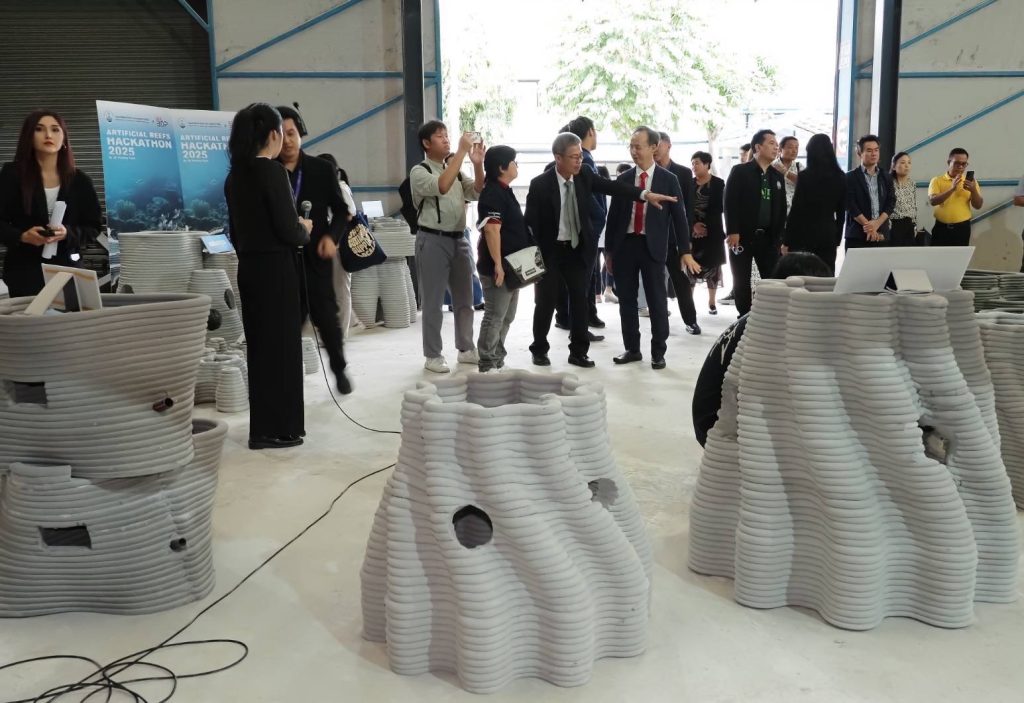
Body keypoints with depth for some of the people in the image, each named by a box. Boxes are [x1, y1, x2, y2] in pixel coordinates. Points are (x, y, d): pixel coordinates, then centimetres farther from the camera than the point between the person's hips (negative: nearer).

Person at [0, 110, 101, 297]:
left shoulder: (80, 180, 5)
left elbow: (93, 227, 5)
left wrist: (67, 233, -14)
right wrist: (22, 236, -19)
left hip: (66, 268, 1)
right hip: (24, 270, -1)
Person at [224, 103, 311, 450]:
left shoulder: (235, 175, 9)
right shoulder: (273, 172, -15)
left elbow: (235, 232, 14)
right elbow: (288, 230, -18)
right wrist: (305, 229, 1)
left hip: (249, 267, 8)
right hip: (275, 268, -8)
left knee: (259, 346, 15)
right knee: (281, 346, 1)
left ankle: (263, 425, 24)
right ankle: (277, 428, 8)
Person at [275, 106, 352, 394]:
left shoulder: (323, 169, 4)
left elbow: (341, 209, 7)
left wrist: (331, 236, -10)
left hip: (315, 256, 0)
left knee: (327, 317, 4)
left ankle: (339, 369, 26)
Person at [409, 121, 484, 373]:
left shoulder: (456, 169, 14)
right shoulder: (419, 171, -7)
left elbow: (477, 192, 4)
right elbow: (441, 186, -26)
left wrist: (478, 163, -11)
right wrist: (462, 151, -27)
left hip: (459, 239, 7)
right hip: (433, 240, -7)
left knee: (464, 298, 13)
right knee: (433, 301, 0)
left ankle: (466, 349, 25)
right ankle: (433, 355, 9)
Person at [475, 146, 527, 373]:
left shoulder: (505, 191, 15)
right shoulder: (493, 193, -16)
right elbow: (491, 230, -24)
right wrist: (497, 264, -27)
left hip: (511, 264, 10)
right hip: (497, 266, -10)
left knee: (506, 317, 16)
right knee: (495, 317, -4)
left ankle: (497, 361, 25)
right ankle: (487, 365, 3)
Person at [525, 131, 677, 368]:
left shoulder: (584, 175, -3)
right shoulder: (540, 184, -15)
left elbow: (611, 186, -11)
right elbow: (530, 221, -12)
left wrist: (645, 194, -22)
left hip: (578, 248, 4)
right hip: (549, 251, -4)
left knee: (580, 300, 6)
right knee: (546, 302, 5)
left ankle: (578, 352, 16)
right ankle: (539, 349, 22)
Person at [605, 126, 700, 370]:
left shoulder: (668, 179, 0)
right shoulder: (623, 179, 6)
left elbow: (679, 217, 0)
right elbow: (613, 215, 9)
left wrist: (685, 251, -4)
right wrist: (609, 249, 6)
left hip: (653, 246, -3)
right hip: (625, 244, 3)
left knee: (656, 301, 2)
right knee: (626, 300, 8)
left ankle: (658, 352, 13)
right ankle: (632, 349, 20)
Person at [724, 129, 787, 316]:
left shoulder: (777, 176, 13)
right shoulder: (740, 172, -3)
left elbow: (782, 208, 14)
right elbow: (730, 203, -10)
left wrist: (779, 236, 6)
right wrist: (732, 232, -17)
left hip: (768, 237, 4)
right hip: (743, 236, -4)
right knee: (742, 281, 4)